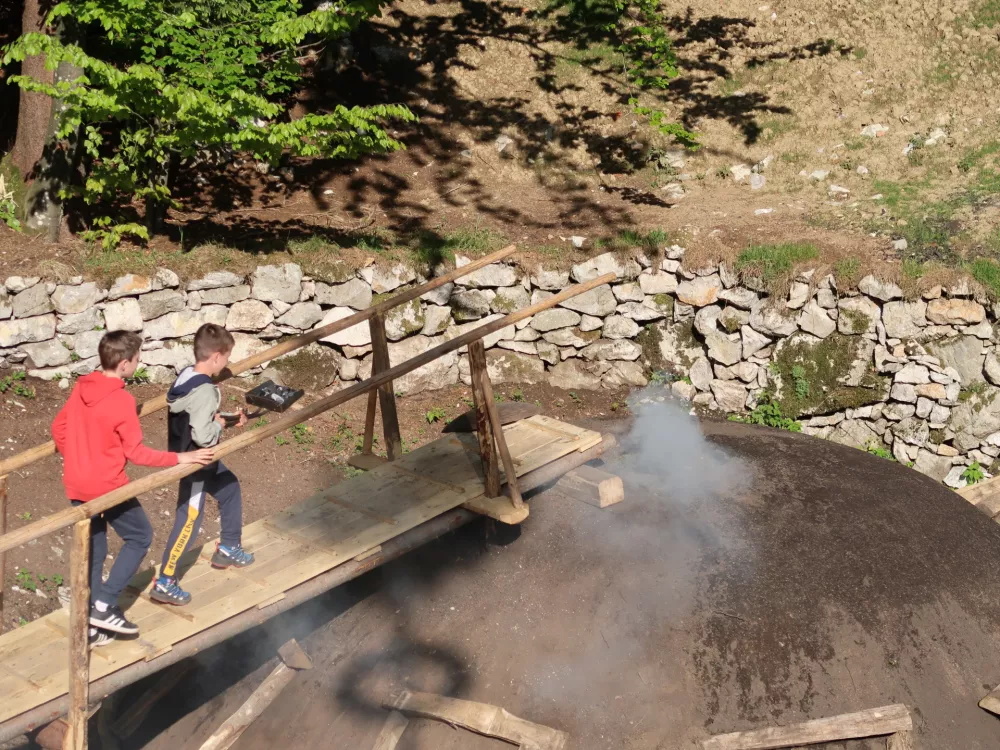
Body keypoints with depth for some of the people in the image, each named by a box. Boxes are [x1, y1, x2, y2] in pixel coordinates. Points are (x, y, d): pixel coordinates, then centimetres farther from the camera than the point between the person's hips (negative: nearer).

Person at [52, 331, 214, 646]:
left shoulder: (81, 388, 1)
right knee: (140, 537, 13)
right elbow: (136, 453, -16)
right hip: (107, 486, -7)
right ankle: (104, 606, 6)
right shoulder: (121, 400, -21)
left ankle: (90, 625, 22)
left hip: (76, 486, 7)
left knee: (91, 551, 16)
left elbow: (58, 429, 12)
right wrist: (180, 458, -12)